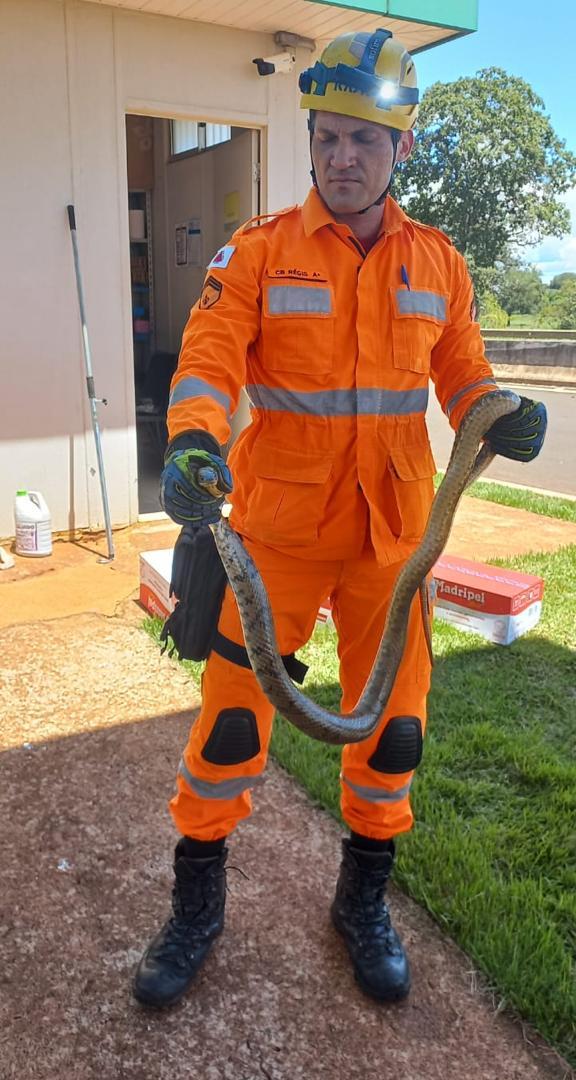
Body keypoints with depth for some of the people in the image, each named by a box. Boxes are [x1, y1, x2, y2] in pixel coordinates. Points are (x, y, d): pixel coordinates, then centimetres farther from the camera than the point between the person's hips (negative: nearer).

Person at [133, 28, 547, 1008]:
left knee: (393, 726, 10)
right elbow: (209, 359, -12)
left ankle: (363, 902, 36)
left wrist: (499, 418, -12)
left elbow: (463, 376, 10)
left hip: (391, 535, 3)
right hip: (276, 530, -2)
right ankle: (196, 908, 28)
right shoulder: (256, 253, -1)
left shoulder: (438, 264, 7)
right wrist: (192, 442, -33)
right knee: (231, 721, 2)